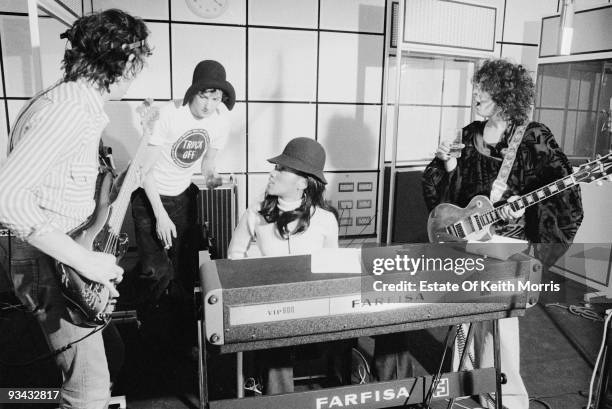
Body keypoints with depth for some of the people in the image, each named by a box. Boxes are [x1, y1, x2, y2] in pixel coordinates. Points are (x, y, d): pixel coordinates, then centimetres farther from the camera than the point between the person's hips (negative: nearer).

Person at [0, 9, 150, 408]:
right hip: (48, 262, -10)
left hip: (69, 252, 10)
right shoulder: (66, 109, -24)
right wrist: (85, 260, -29)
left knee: (104, 355, 23)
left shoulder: (85, 104, 7)